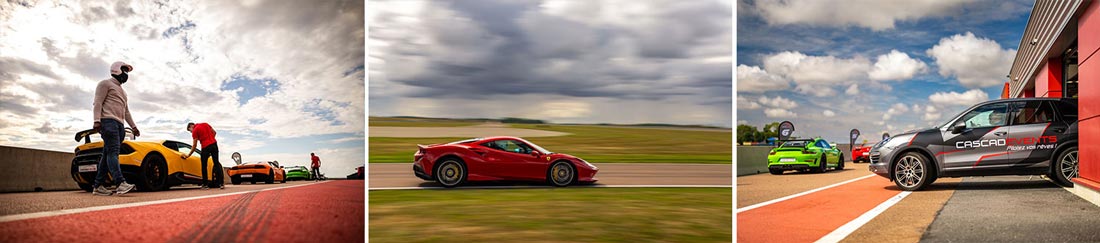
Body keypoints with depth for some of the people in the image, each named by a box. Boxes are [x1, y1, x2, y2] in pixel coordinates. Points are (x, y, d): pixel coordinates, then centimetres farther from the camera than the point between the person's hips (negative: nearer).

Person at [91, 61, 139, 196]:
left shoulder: (122, 91, 32)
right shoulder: (106, 84, 5)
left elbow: (126, 111, 33)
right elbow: (97, 103, -6)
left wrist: (133, 126, 26)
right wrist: (96, 120, -18)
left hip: (119, 124, 9)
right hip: (108, 121, -9)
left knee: (108, 154, 3)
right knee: (113, 151, -21)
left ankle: (98, 186, 2)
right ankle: (121, 183, -37)